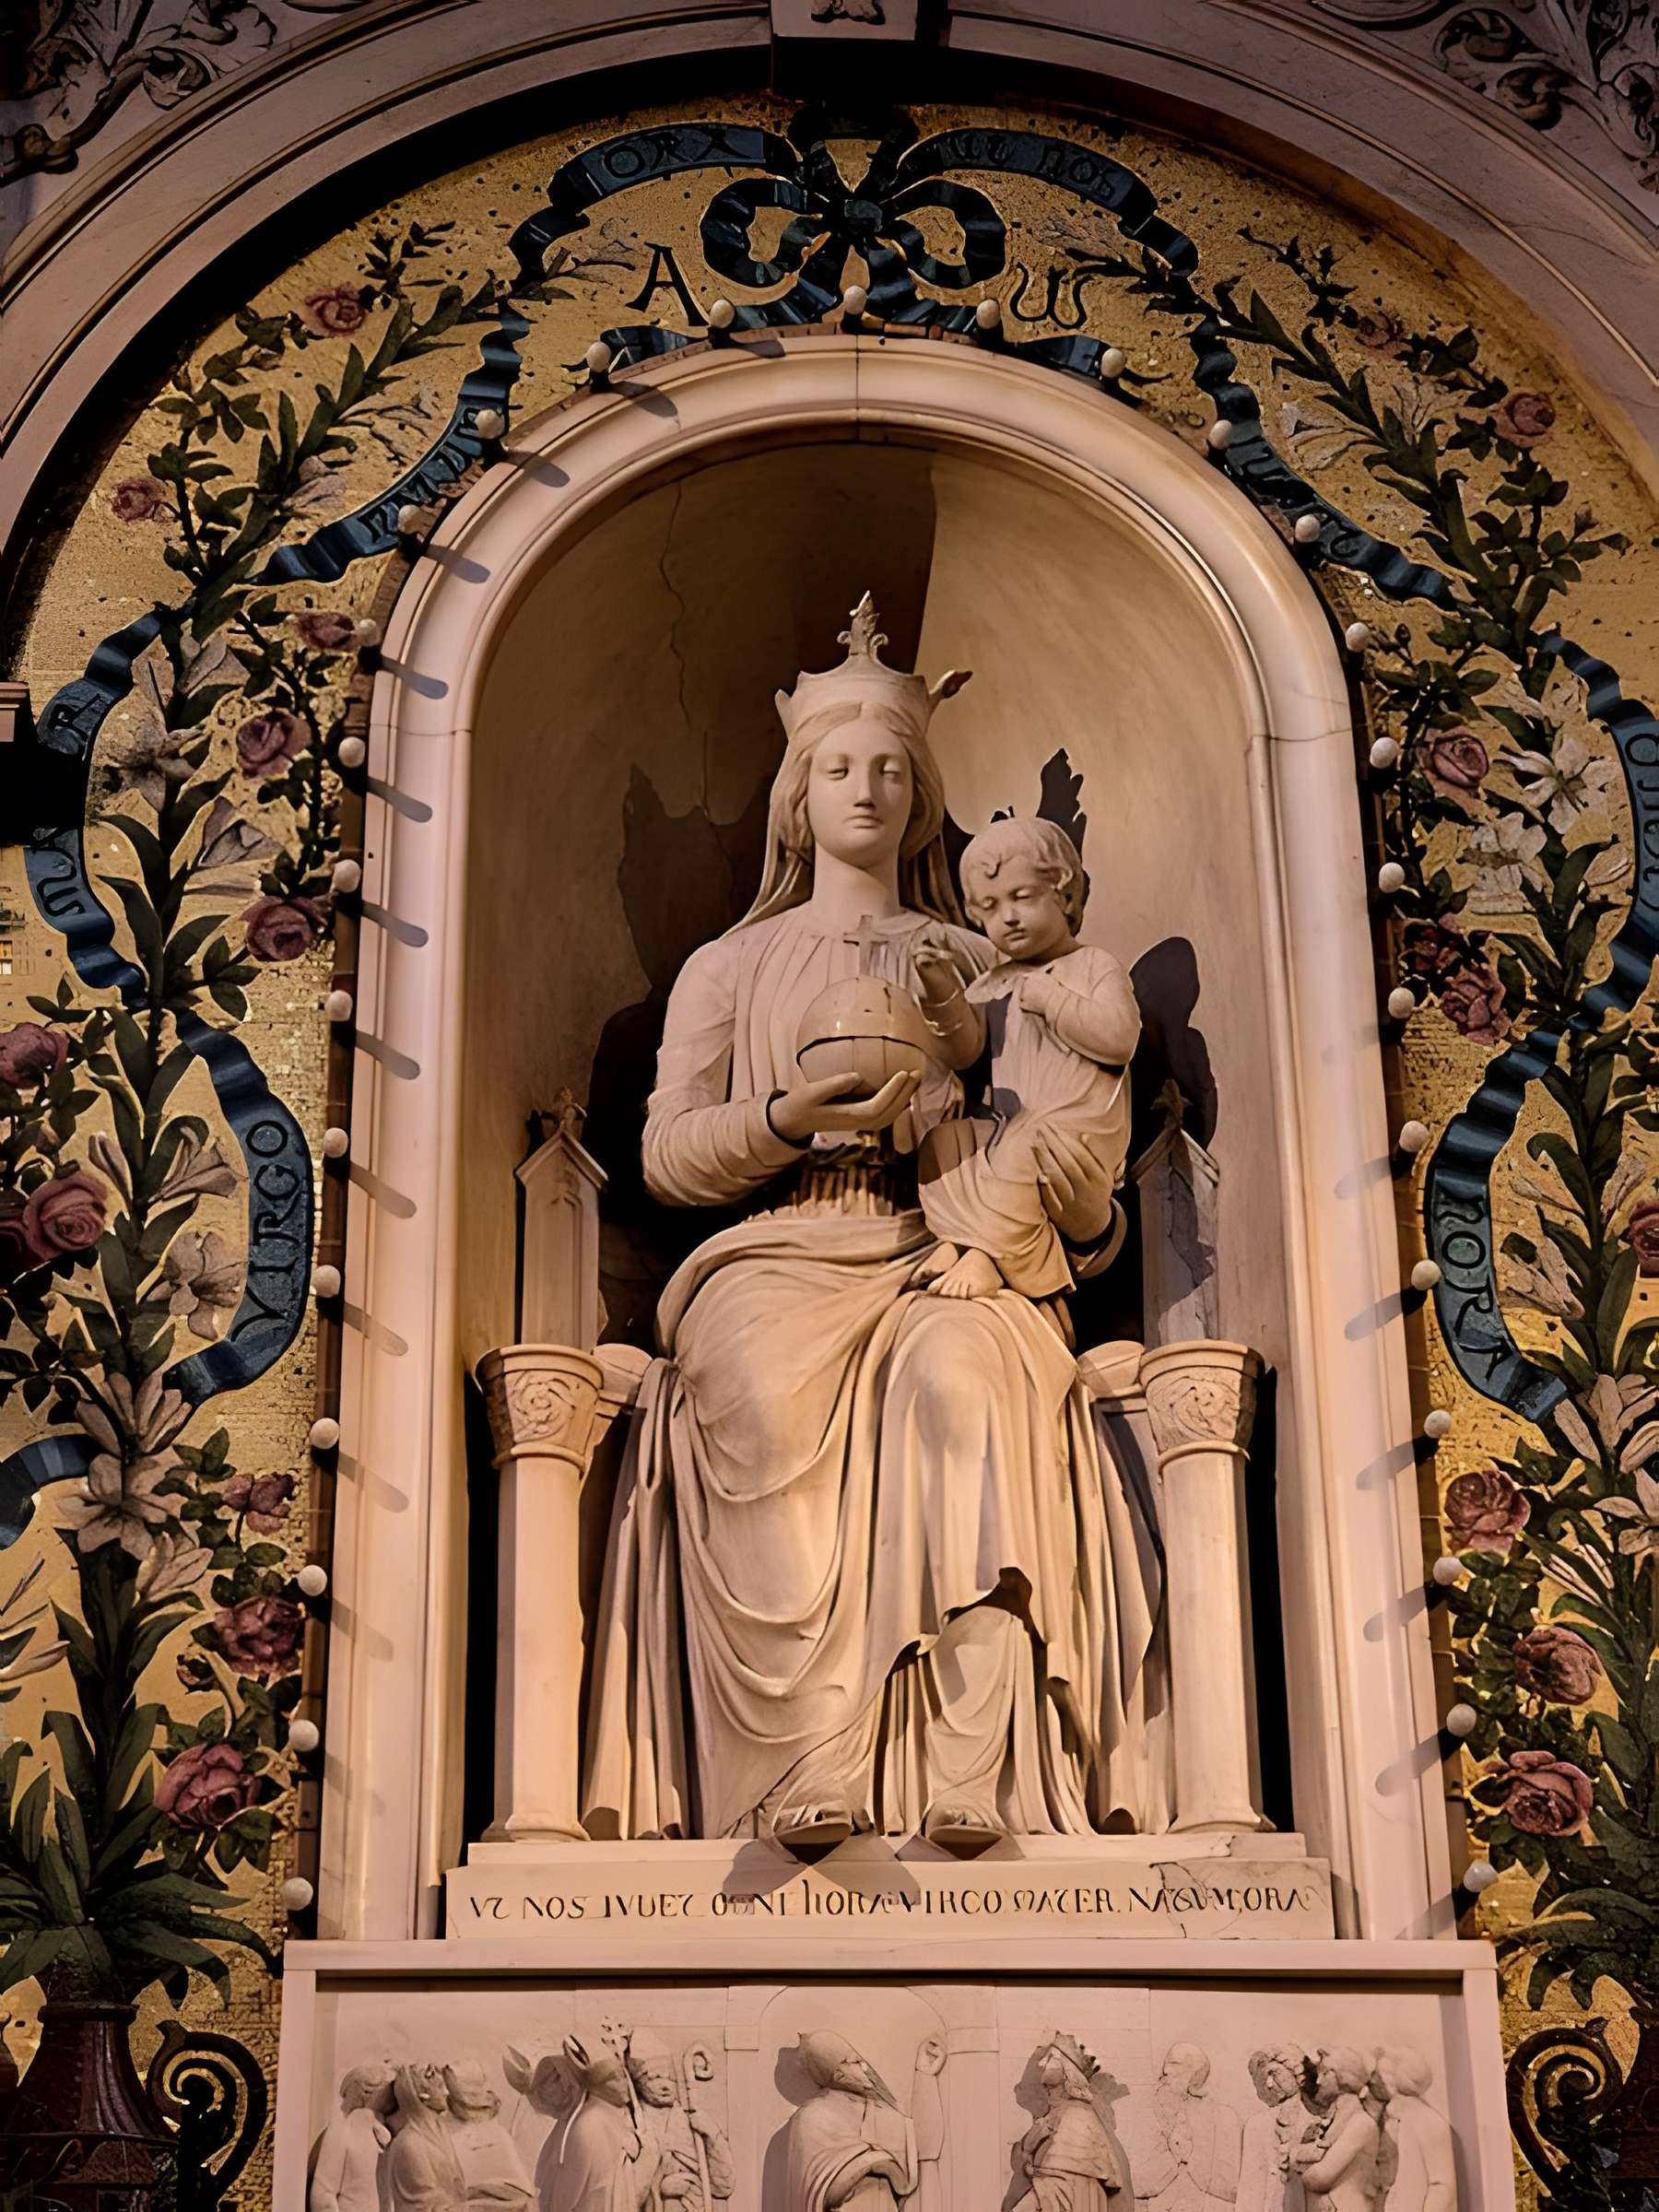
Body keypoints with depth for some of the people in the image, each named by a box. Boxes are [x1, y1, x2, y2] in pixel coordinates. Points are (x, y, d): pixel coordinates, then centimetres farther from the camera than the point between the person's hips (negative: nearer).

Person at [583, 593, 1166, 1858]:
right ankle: (809, 1765, -42)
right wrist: (790, 1116, -10)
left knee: (963, 1374, -37)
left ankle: (970, 1768, -43)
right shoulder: (730, 968, 23)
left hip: (937, 1254, 0)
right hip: (778, 1254, 0)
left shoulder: (973, 966, 25)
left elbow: (1030, 1152, 21)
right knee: (769, 1395, -37)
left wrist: (1088, 1207, -4)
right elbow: (667, 1153, 10)